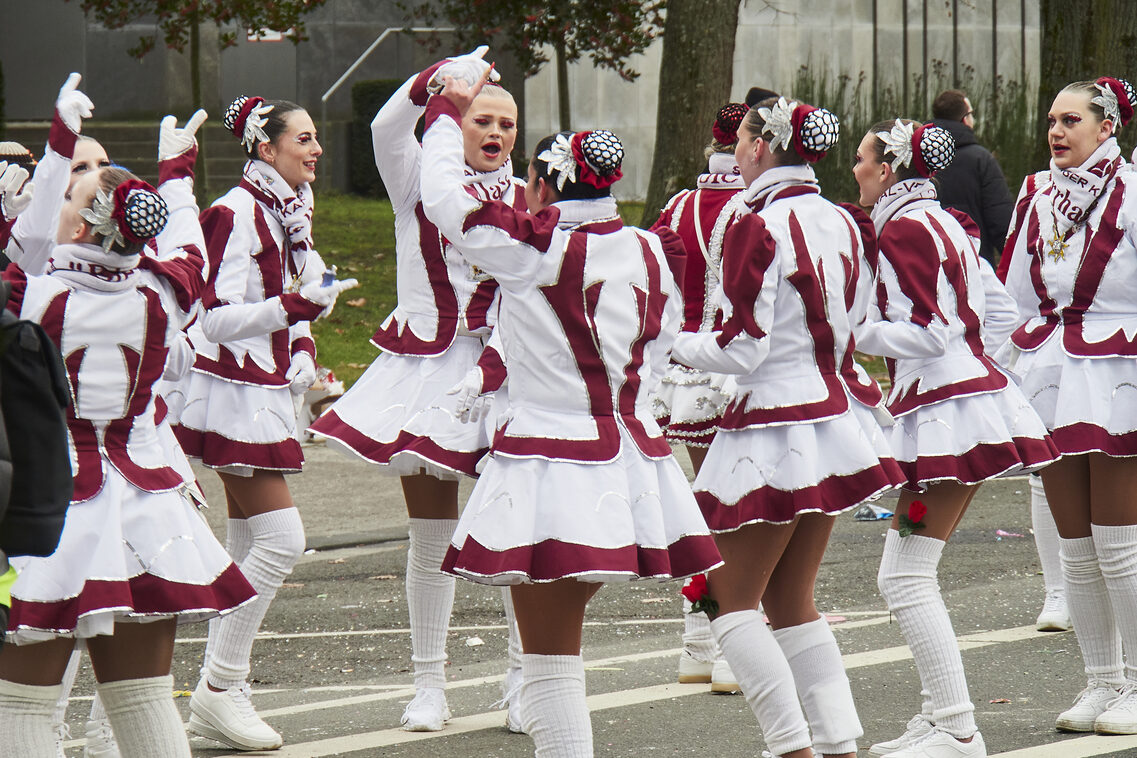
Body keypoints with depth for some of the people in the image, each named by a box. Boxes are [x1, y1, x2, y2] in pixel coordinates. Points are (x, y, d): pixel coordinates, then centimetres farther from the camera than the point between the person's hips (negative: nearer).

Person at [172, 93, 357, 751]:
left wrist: (303, 349, 11)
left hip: (267, 392, 10)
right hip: (236, 393, -10)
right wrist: (296, 307, -29)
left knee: (249, 544, 10)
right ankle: (219, 688, -6)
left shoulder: (288, 212, 13)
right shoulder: (237, 214, -16)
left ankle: (223, 693, 14)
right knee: (282, 538, -13)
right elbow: (218, 320, -21)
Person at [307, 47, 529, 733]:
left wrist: (489, 371, -14)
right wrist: (443, 76, -31)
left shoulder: (524, 202, 7)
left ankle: (523, 683, 4)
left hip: (496, 368, 0)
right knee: (431, 536, 5)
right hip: (422, 364, 0)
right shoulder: (420, 180, 4)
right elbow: (389, 126, -17)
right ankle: (430, 684, 14)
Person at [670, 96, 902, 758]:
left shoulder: (759, 227, -16)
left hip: (775, 424, -8)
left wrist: (678, 346, -1)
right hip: (834, 414, 8)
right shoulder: (843, 224, 7)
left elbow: (743, 349, -16)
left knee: (731, 600, 1)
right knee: (792, 600, 16)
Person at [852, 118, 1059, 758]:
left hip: (944, 411, -10)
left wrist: (857, 332, -8)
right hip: (972, 391, 10)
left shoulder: (903, 230, -12)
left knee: (905, 578, -9)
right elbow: (1001, 314, 19)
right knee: (911, 573, 14)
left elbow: (930, 333, -18)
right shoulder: (946, 224, 16)